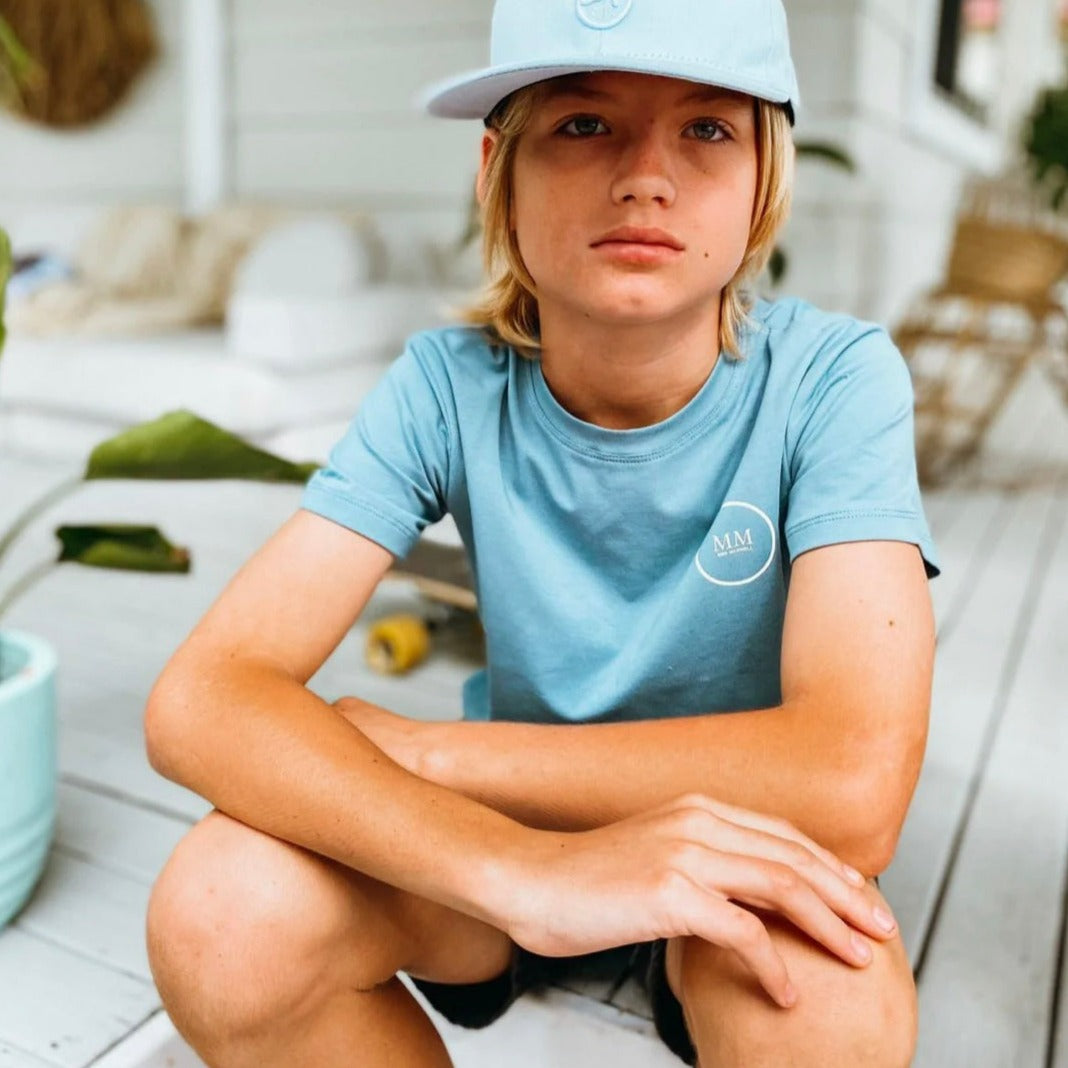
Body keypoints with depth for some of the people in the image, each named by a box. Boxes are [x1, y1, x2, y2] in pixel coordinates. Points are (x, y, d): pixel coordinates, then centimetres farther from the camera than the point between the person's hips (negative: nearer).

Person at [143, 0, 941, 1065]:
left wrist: (417, 746, -25)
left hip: (743, 858, -1)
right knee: (217, 917, -25)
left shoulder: (832, 379, -20)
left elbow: (851, 786, -32)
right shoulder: (449, 386, -16)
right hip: (508, 824, 2)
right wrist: (515, 871, -43)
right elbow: (198, 699, -25)